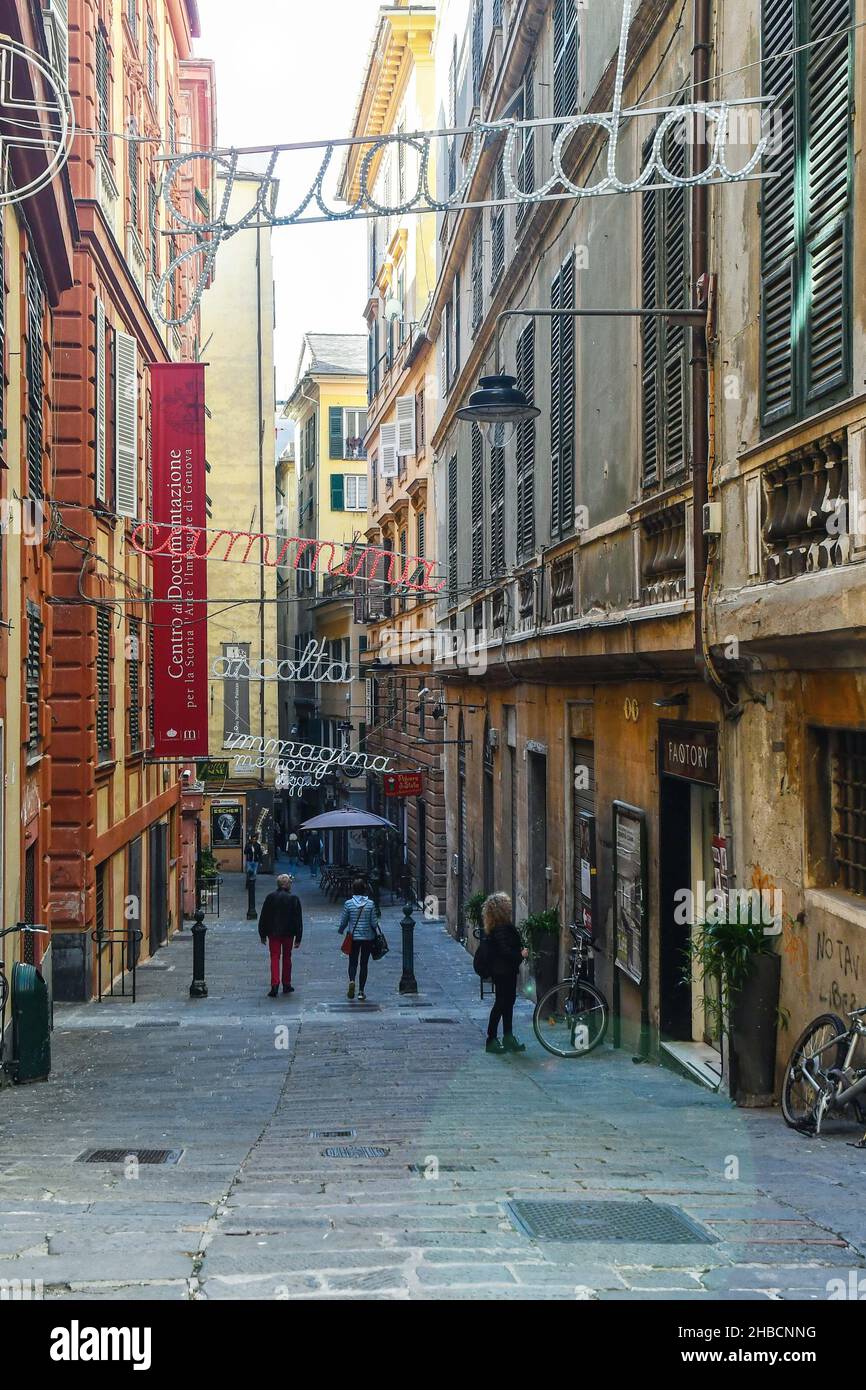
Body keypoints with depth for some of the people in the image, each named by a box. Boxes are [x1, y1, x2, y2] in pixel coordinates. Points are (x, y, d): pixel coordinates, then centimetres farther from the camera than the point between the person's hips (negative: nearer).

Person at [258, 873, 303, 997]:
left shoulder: (270, 897, -4)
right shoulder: (294, 899, -7)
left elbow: (263, 917, 1)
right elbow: (298, 920, -5)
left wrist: (263, 935, 9)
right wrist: (298, 938, 1)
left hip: (273, 932, 0)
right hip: (288, 933, 0)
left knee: (274, 958, 0)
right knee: (287, 958, 13)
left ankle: (275, 985, -15)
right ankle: (286, 985, 20)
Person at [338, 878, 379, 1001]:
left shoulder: (348, 903, -8)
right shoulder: (370, 904, -8)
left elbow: (343, 921, -2)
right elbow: (373, 923, -6)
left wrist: (341, 931, 19)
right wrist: (375, 931, 15)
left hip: (353, 937, 0)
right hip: (368, 938, 0)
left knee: (353, 962, 11)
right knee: (364, 964, 9)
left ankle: (351, 981, -17)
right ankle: (361, 991, 8)